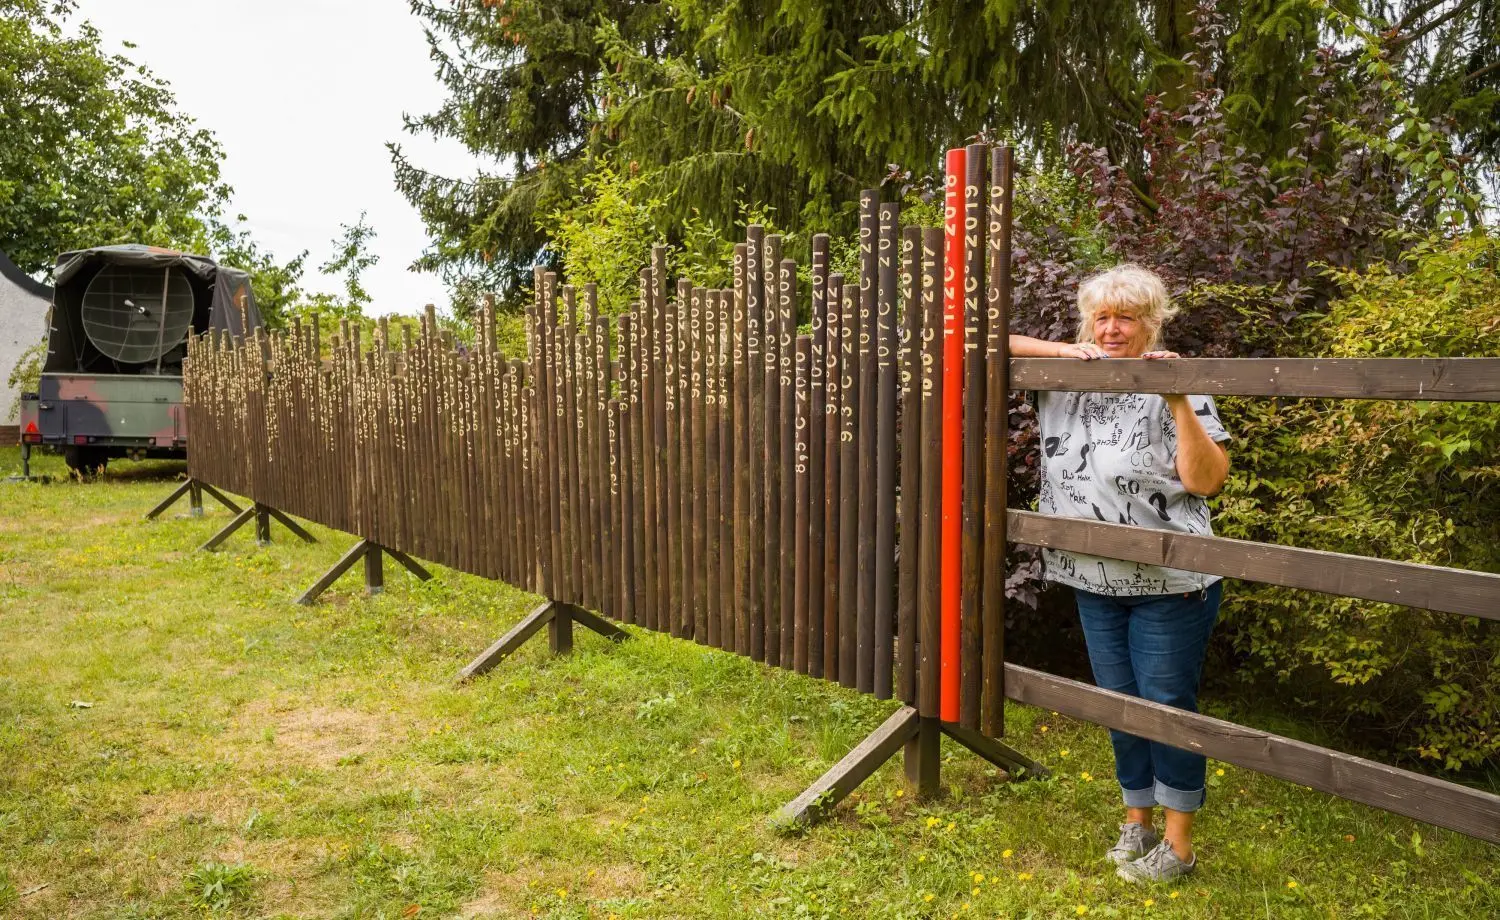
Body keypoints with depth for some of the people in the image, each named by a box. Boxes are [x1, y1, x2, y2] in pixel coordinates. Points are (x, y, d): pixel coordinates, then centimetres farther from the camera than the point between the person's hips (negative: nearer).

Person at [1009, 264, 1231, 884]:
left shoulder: (1172, 393, -10)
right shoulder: (1067, 383, 3)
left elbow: (1206, 480, -16)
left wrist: (1180, 402, -24)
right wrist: (1066, 350, -9)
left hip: (1170, 584, -5)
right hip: (1097, 582, 5)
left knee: (1168, 705, 4)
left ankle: (1178, 844, 19)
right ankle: (1137, 822, 35)